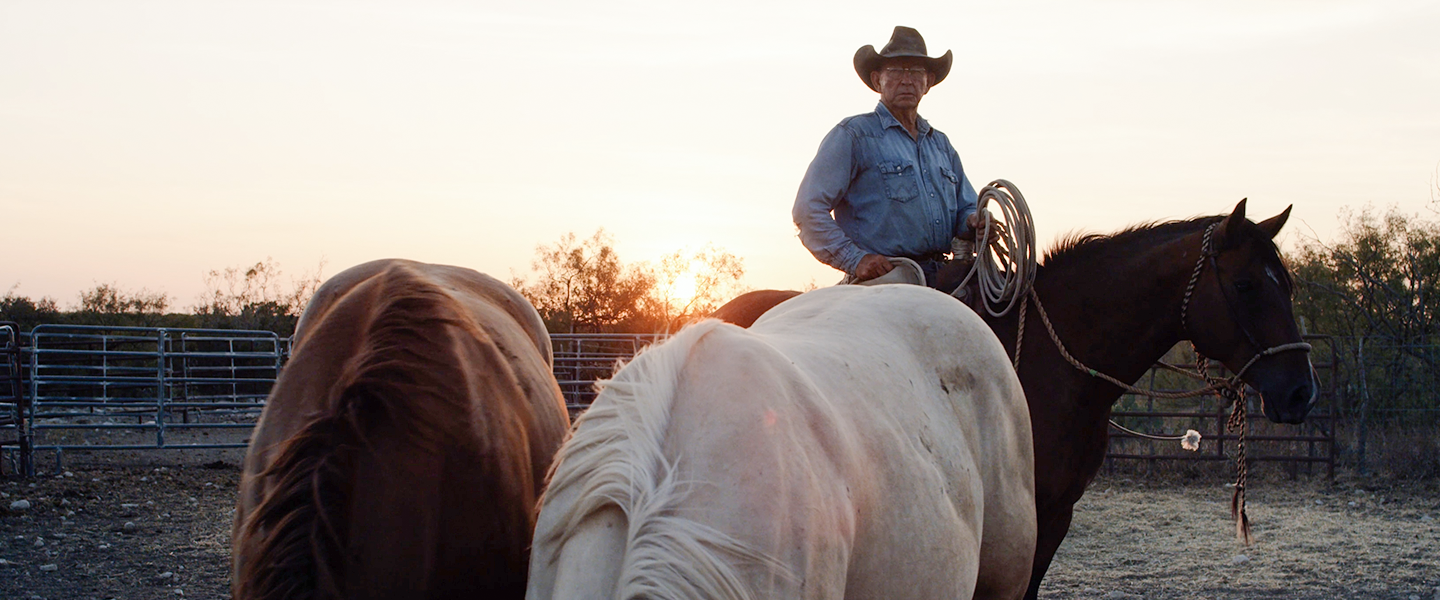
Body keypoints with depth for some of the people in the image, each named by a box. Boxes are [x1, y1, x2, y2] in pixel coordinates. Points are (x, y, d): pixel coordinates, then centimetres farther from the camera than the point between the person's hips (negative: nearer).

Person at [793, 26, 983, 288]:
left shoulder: (941, 145, 26)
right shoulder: (854, 135, 5)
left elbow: (965, 210, 31)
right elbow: (808, 210, -3)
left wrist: (974, 223, 5)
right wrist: (855, 259, -12)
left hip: (942, 282, 6)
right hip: (882, 281, -6)